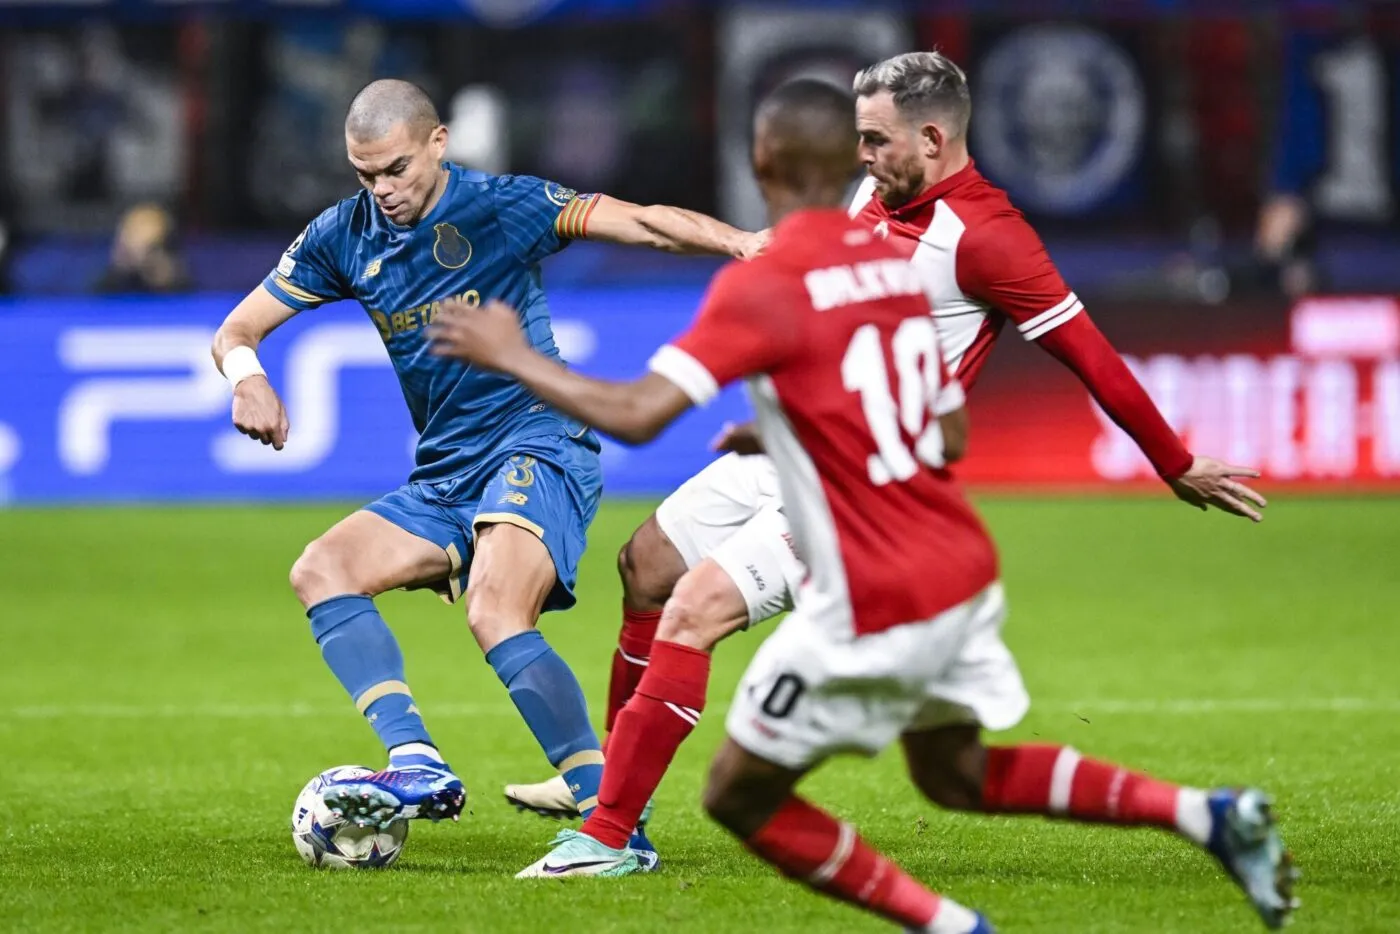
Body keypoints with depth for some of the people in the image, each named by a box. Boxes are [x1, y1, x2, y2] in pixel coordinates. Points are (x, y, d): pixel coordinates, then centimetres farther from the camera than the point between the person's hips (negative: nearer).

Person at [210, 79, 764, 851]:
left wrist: (738, 243, -34)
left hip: (536, 447, -7)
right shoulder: (344, 236, 6)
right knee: (320, 570, -12)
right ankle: (419, 767, -25)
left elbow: (640, 224, -16)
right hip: (442, 480, 7)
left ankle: (612, 815, -25)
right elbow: (236, 330, 9)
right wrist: (248, 378, -15)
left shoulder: (501, 207, -8)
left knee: (494, 615, -29)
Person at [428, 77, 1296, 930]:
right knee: (958, 776, 27)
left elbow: (635, 413, -22)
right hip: (963, 574, 8)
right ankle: (1206, 813, 15)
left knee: (741, 797, 7)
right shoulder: (899, 262, 8)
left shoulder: (761, 287, -15)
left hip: (877, 606, -8)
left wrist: (512, 355, -8)